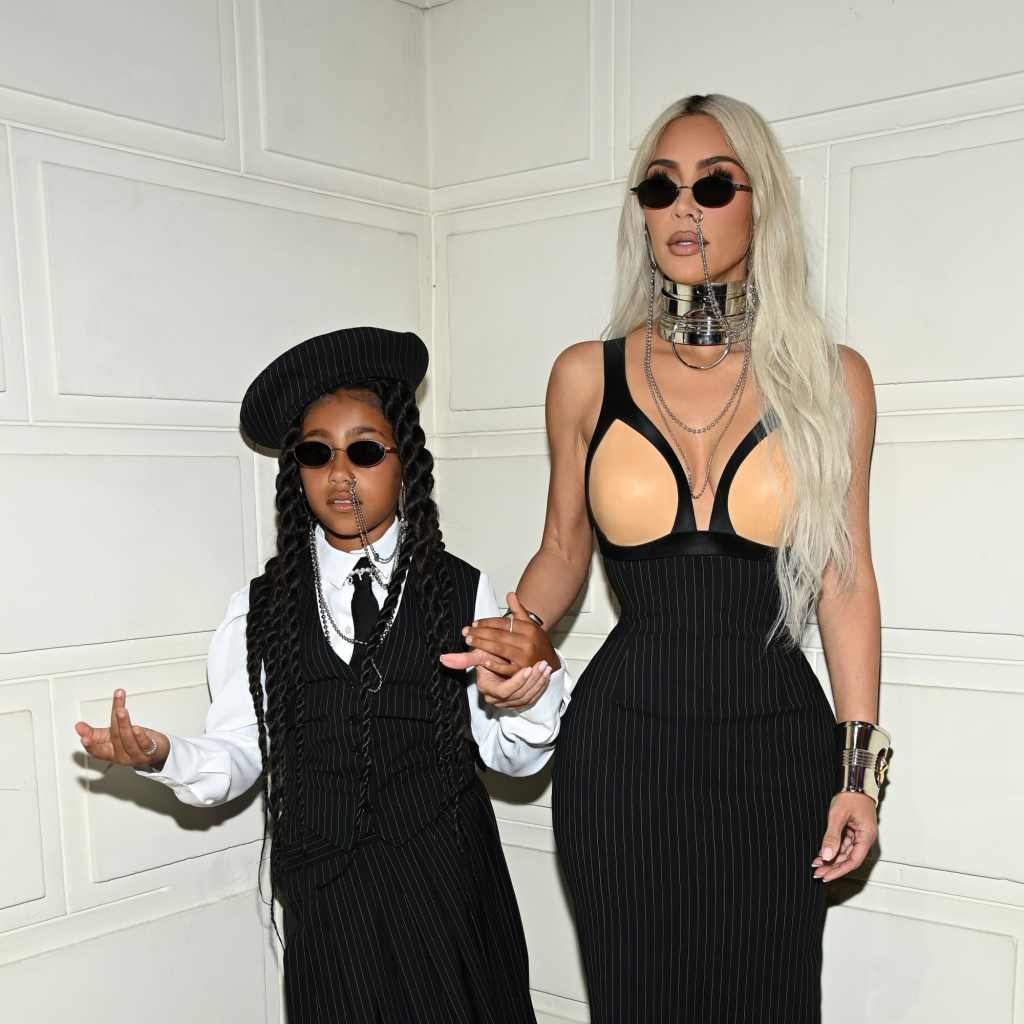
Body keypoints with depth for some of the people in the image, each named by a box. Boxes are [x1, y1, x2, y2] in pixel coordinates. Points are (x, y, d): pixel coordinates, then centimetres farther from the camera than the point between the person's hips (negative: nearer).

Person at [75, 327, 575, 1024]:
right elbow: (237, 755, -2)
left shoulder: (462, 591, -3)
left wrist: (531, 694, -23)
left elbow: (512, 757, -3)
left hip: (452, 888, 0)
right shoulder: (260, 610, 0)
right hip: (327, 898, 0)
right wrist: (165, 757, -22)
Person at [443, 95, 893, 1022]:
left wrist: (859, 766, 0)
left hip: (779, 749, 0)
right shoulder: (587, 376, 0)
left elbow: (845, 579, 1)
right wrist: (517, 634, -10)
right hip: (624, 743, 0)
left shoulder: (831, 378, 0)